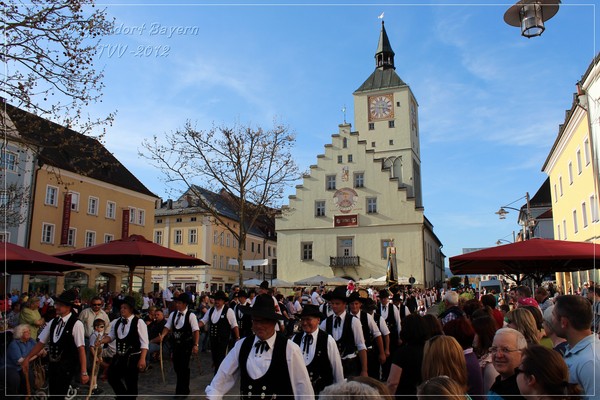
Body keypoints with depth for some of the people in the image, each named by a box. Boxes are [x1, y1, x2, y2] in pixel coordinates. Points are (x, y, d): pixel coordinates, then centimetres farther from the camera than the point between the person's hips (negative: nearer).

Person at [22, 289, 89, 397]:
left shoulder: (76, 324, -16)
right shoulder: (53, 322, 4)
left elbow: (81, 349, -18)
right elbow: (41, 342, 11)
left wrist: (83, 372, -19)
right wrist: (27, 358, 9)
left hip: (67, 367, -6)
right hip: (52, 365, 7)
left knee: (59, 394, -7)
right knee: (52, 394, 16)